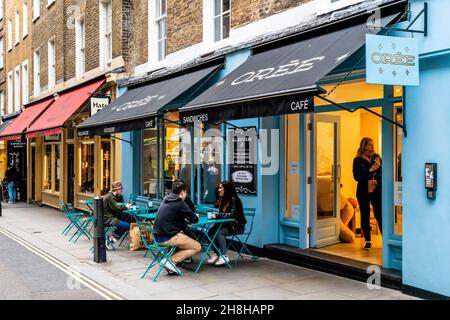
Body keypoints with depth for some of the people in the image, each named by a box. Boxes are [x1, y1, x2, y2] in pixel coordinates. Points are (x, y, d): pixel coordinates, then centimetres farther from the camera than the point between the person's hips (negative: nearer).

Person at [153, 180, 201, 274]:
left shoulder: (165, 200, 14)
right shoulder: (180, 203, -11)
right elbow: (194, 219, -4)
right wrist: (195, 216, 19)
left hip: (158, 236, 8)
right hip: (168, 237, -8)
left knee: (184, 238, 31)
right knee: (197, 247, 2)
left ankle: (169, 257, 10)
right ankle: (171, 260, -10)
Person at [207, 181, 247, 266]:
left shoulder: (234, 199, -16)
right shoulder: (222, 199, 7)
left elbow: (232, 214, -26)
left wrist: (217, 215, -31)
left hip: (237, 226, -7)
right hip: (227, 224, 7)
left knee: (219, 232, -28)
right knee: (211, 231, -16)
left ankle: (224, 256, -20)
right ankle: (216, 253, -6)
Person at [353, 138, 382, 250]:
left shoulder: (377, 157, 10)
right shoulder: (358, 160, 0)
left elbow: (383, 173, 8)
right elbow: (356, 176, -9)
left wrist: (379, 166, -11)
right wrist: (369, 171, -19)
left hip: (377, 190, 2)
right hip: (363, 191, -1)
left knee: (379, 214, -5)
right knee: (365, 216, 3)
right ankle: (368, 241, 12)